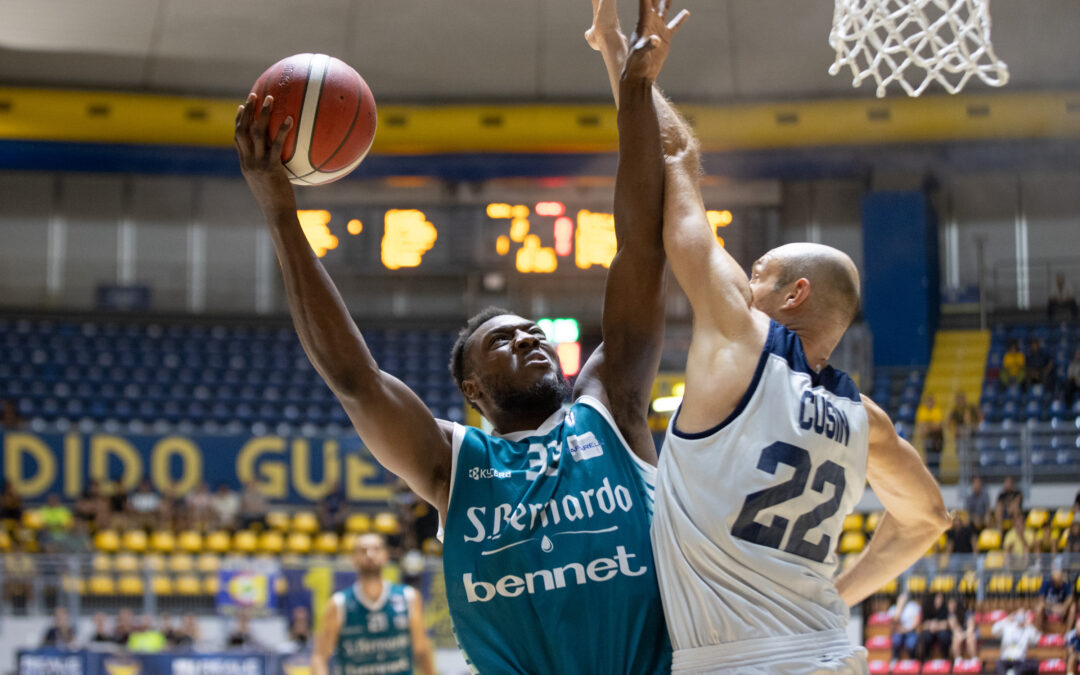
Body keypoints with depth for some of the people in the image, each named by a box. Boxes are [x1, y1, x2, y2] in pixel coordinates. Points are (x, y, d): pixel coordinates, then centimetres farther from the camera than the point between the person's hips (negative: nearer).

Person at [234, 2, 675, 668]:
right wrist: (282, 216, -3)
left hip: (660, 659, 0)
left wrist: (638, 89, 2)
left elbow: (643, 250, 7)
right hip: (518, 664, 0)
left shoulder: (608, 413, 11)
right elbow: (350, 372, 0)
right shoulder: (453, 463, 11)